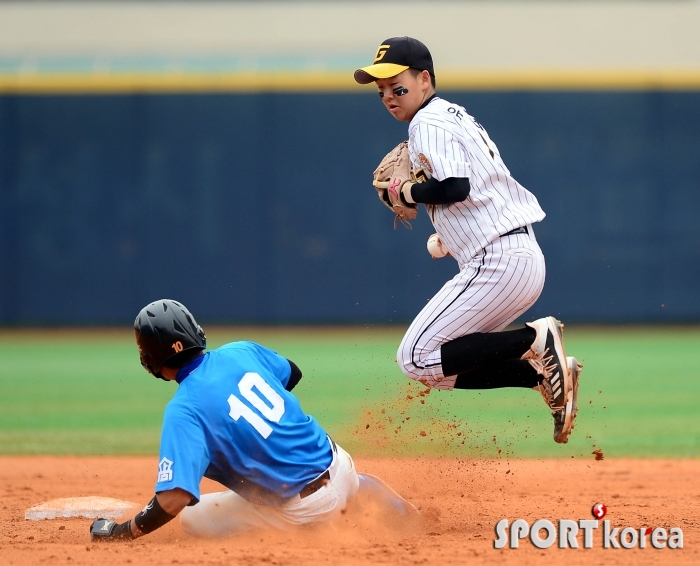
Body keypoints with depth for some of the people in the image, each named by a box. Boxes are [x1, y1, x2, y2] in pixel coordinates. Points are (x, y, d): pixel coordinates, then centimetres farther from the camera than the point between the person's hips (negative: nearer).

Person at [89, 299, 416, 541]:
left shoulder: (184, 411, -19)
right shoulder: (241, 351, 0)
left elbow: (174, 499, -27)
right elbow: (292, 373, 23)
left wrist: (121, 532, -15)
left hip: (302, 508, -7)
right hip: (337, 463, 7)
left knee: (191, 519, 5)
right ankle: (363, 486, 21)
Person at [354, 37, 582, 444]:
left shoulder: (428, 123, -8)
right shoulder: (455, 116, 22)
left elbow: (455, 187, -23)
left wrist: (409, 193, -7)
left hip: (498, 262, -10)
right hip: (525, 258, 10)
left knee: (418, 358, -10)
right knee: (443, 362, 13)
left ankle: (536, 340, -14)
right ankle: (544, 372, 3)